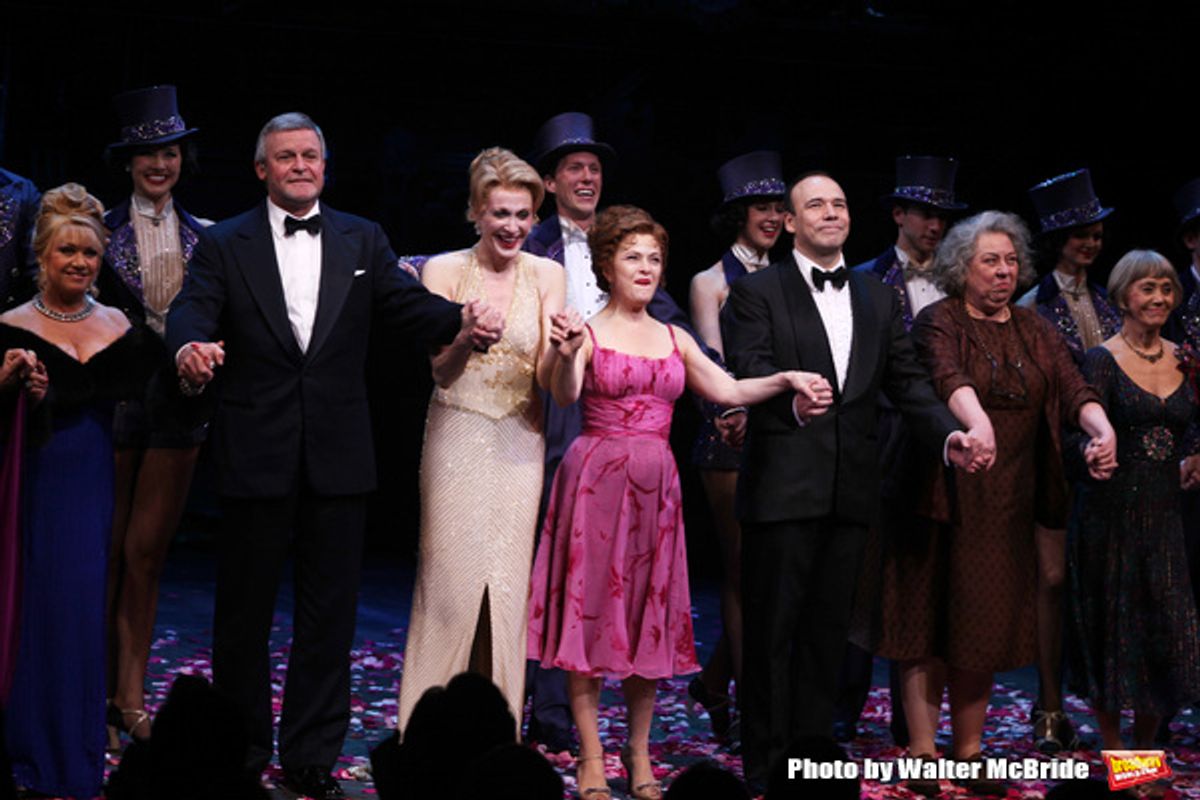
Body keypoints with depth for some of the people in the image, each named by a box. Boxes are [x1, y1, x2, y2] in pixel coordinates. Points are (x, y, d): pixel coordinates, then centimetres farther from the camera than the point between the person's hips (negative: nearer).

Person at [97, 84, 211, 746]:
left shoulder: (204, 238, 9)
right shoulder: (101, 232, 0)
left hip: (179, 401, 2)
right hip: (114, 396, -2)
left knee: (147, 550, 4)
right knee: (106, 551, 2)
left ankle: (131, 696, 9)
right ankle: (98, 696, 8)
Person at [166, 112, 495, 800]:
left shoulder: (363, 241, 11)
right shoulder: (224, 245, 4)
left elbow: (405, 303, -1)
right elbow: (193, 309, -10)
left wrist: (460, 321, -23)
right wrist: (191, 347, -35)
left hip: (337, 458, 2)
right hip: (256, 454, -1)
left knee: (329, 610, 6)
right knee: (245, 608, 7)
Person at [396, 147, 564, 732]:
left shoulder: (547, 276, 3)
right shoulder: (444, 271, -2)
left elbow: (546, 379, -2)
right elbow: (441, 372, -6)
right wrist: (466, 337, -27)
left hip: (518, 445, 2)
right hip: (458, 440, -2)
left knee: (508, 585, 2)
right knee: (449, 578, -4)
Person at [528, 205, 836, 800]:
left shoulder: (675, 340, 13)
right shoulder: (587, 331, -2)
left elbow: (728, 391, 7)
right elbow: (564, 396, -19)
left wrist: (786, 379, -8)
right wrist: (566, 355, -39)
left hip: (654, 484, 5)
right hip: (596, 478, -5)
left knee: (649, 615, 7)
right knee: (590, 610, -1)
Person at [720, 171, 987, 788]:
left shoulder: (879, 300, 17)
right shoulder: (756, 293, 0)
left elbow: (906, 382, 11)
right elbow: (748, 370, -15)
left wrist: (949, 435, -7)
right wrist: (793, 402, -37)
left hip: (850, 489, 5)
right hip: (782, 484, -5)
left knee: (827, 630, 10)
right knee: (770, 631, 0)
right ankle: (764, 769, 8)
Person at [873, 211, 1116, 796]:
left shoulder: (1034, 331, 11)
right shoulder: (940, 321, -4)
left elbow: (1072, 388, -3)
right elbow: (947, 376, -25)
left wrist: (1102, 428, -25)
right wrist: (976, 421, -45)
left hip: (1008, 504, 4)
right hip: (946, 496, -4)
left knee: (985, 621, 8)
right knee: (934, 616, -2)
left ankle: (969, 750, 16)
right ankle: (922, 753, 3)